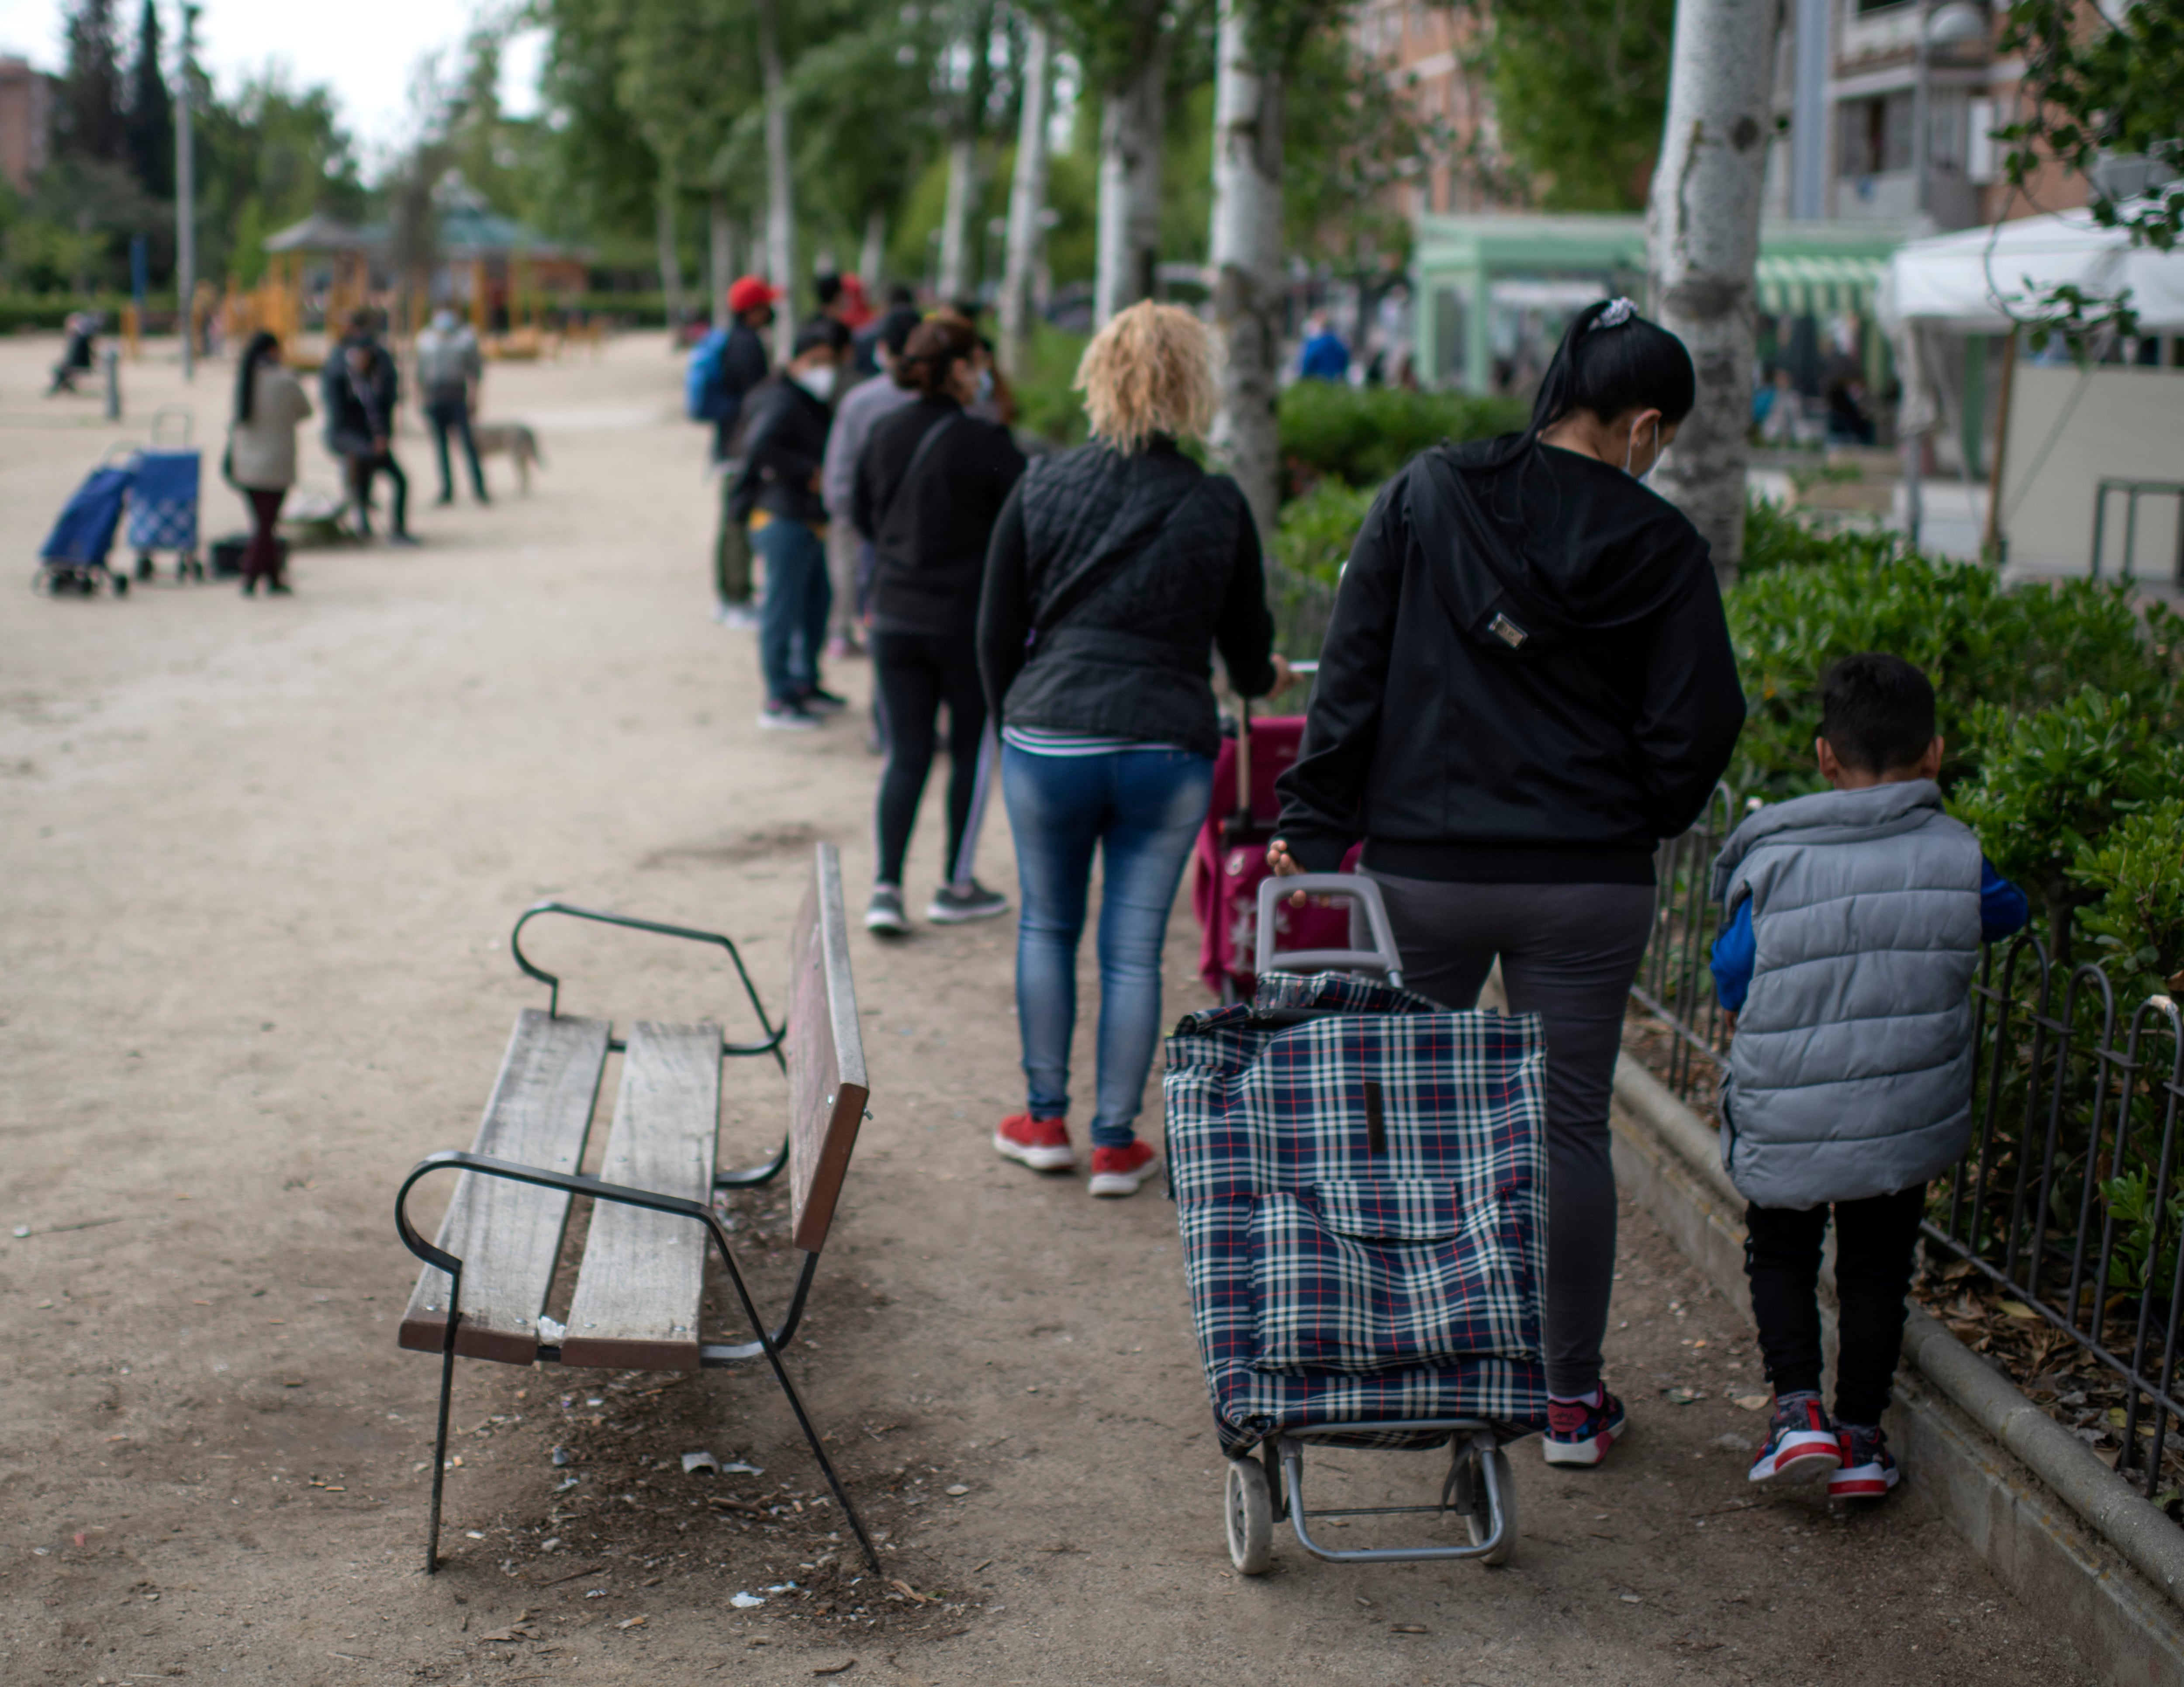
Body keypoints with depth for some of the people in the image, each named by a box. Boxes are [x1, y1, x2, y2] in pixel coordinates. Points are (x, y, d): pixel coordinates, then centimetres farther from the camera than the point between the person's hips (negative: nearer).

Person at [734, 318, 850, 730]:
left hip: (810, 521, 10)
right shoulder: (782, 400, -16)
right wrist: (809, 473, -25)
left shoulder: (813, 401, 16)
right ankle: (778, 701, 2)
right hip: (784, 519, -10)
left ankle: (805, 684, 33)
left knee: (817, 600, 19)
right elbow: (758, 445, -31)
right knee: (783, 609, -4)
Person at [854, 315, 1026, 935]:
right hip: (969, 620, -4)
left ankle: (886, 885, -1)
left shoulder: (885, 435, 2)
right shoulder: (983, 443, -15)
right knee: (973, 746, 12)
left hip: (894, 617, 5)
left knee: (905, 754, 9)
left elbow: (861, 513, 15)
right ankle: (957, 887, 18)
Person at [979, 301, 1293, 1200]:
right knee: (1135, 948, 8)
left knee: (1047, 926, 18)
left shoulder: (1041, 487, -1)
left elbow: (997, 632, 5)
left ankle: (1046, 1120, 24)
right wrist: (1266, 677, 31)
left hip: (1049, 740, 1)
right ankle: (1116, 1142, 15)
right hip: (1170, 750, 0)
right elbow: (1250, 656, 8)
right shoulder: (1218, 506, -1)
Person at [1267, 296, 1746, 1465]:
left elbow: (1353, 675, -3)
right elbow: (1698, 726, -2)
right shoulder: (1659, 545, -4)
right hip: (1588, 885, -1)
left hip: (1422, 870, 1)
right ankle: (1571, 1396, 16)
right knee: (1568, 1132, 8)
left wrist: (1313, 824, 0)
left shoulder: (1426, 495, -1)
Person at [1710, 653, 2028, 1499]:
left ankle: (1797, 1404, 6)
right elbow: (2009, 912, 12)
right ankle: (1860, 1432, 21)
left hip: (1782, 1123, -1)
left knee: (1780, 1253, 20)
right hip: (1907, 1125, 1)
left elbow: (1731, 985, -9)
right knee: (1877, 1264, 18)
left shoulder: (1774, 864, -12)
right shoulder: (1958, 858, -7)